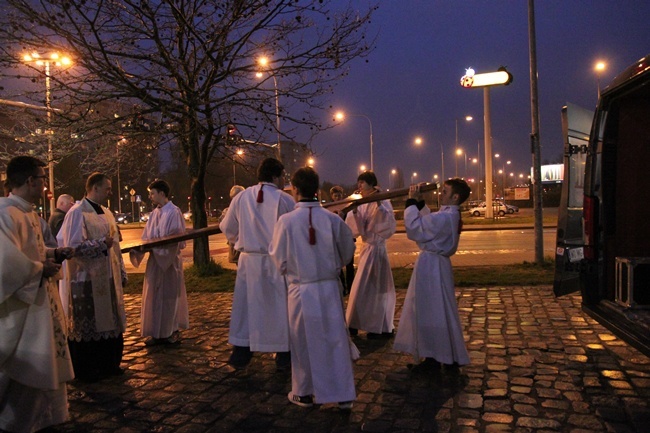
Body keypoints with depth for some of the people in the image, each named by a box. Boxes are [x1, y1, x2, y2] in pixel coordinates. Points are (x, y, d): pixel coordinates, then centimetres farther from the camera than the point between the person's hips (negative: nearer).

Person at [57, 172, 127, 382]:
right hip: (87, 280, -8)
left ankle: (109, 365, 27)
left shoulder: (106, 213, 12)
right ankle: (86, 371, 18)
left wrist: (121, 273, 15)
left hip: (108, 278, 8)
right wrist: (102, 244, -20)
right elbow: (73, 246, -19)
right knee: (87, 325, 4)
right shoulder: (77, 213, -12)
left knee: (110, 323, 14)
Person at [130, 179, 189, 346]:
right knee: (155, 296, 11)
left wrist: (156, 245, -24)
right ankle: (157, 332, 20)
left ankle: (173, 331, 13)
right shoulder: (154, 214, 11)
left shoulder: (174, 212, -12)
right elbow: (146, 237, 10)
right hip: (155, 260, 7)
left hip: (170, 260, -7)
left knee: (169, 295, 2)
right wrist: (137, 249, -6)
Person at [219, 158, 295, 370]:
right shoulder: (284, 199, -10)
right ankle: (283, 356, 19)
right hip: (278, 261, -3)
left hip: (249, 260, 3)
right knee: (280, 307, 9)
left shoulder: (241, 197, 0)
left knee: (246, 305, 14)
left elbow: (228, 228, 10)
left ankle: (241, 352, 23)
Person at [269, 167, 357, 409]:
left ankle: (304, 393, 29)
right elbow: (347, 253, 4)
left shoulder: (286, 221, -14)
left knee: (303, 342, 14)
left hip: (301, 291, -1)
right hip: (330, 288, 1)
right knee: (336, 339, 11)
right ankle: (343, 394, 20)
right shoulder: (333, 219, -9)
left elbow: (279, 260, -4)